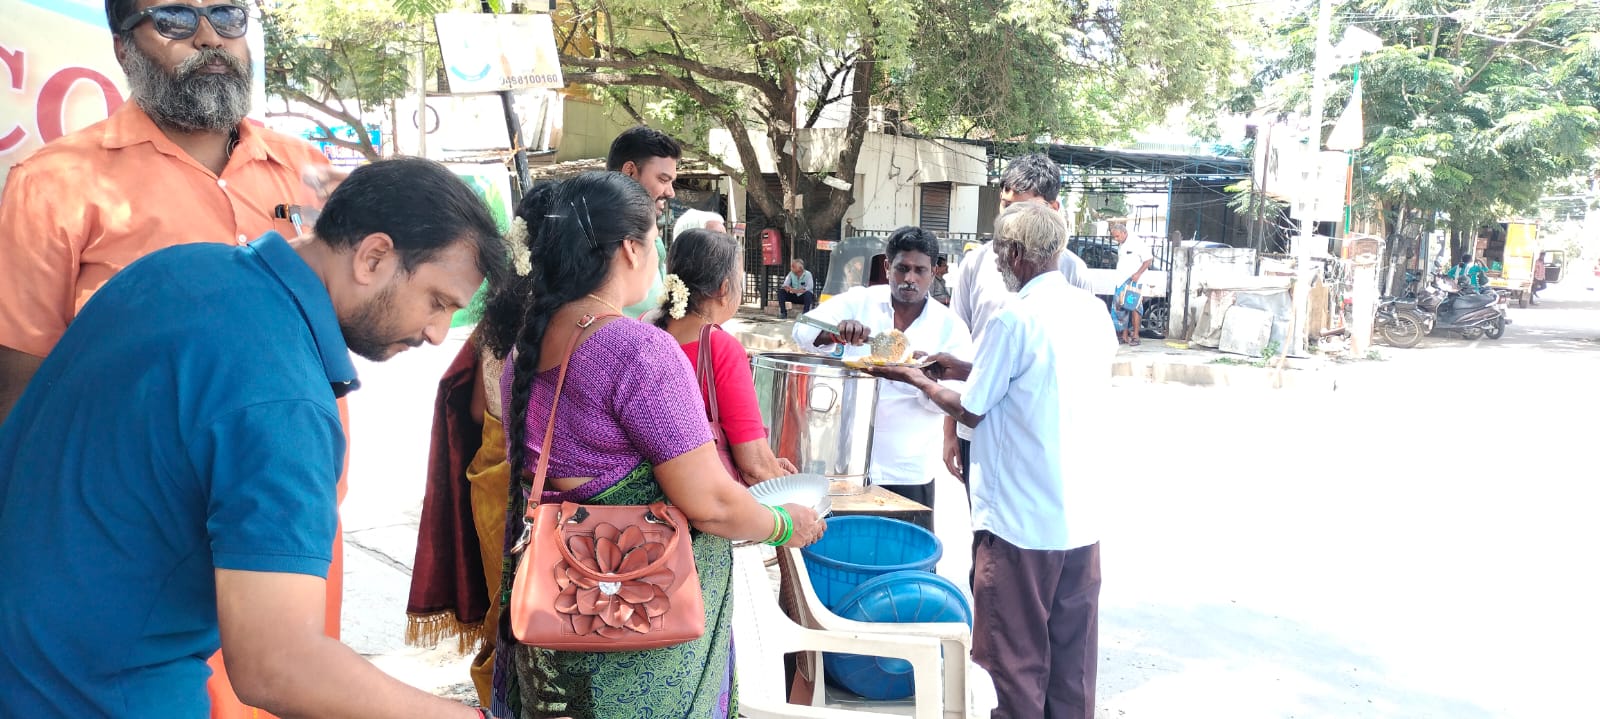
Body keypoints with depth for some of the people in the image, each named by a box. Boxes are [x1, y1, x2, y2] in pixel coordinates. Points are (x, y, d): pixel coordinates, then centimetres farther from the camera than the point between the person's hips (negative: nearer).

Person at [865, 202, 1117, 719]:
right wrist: (968, 370, 18)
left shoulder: (1015, 317, -17)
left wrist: (920, 382, 9)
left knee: (1017, 663, 9)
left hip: (1020, 522, -7)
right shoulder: (1095, 311, 5)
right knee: (1073, 667, 16)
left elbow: (970, 411, -8)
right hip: (1081, 519, 7)